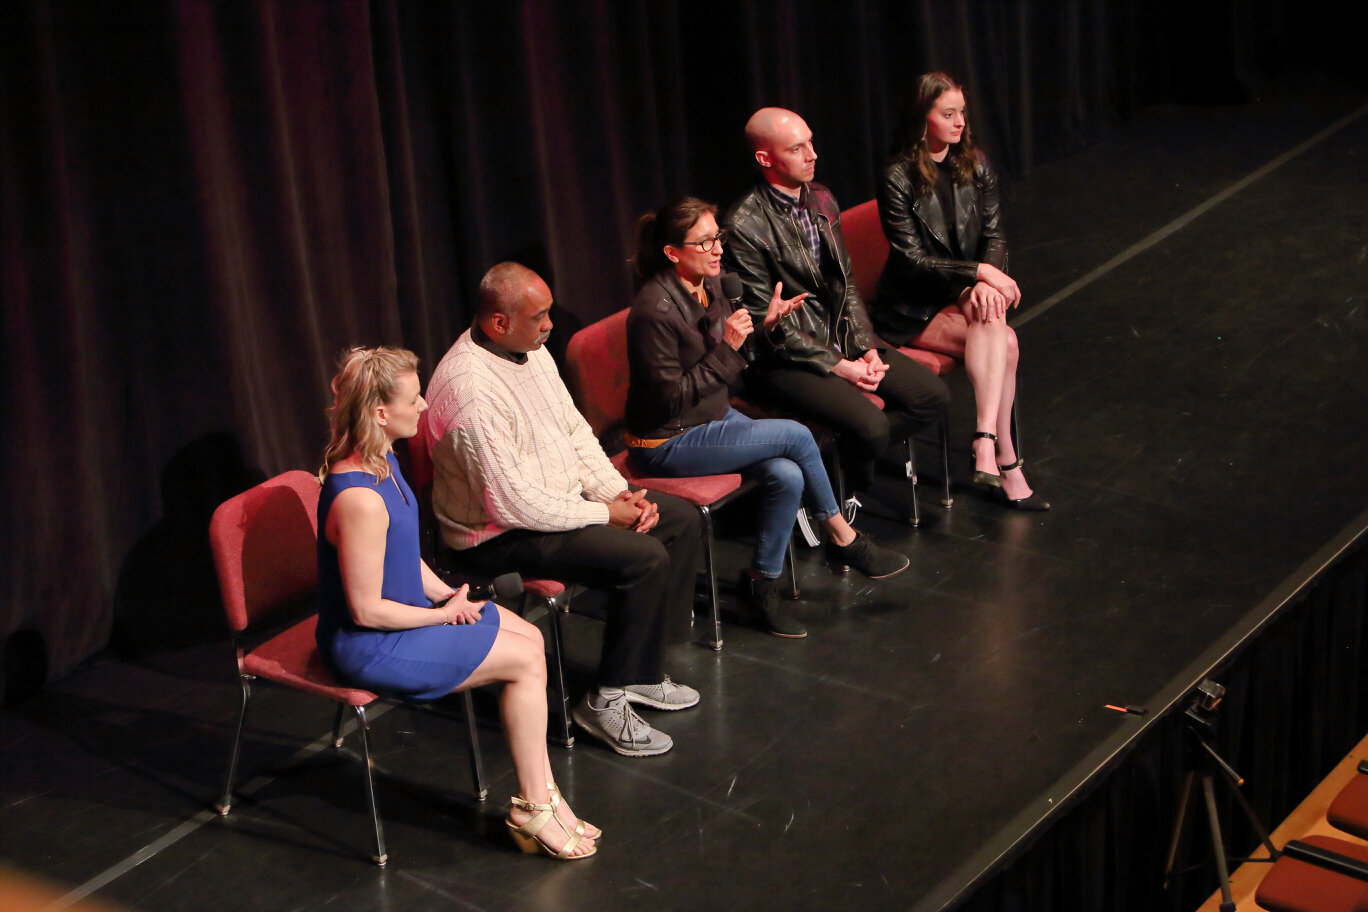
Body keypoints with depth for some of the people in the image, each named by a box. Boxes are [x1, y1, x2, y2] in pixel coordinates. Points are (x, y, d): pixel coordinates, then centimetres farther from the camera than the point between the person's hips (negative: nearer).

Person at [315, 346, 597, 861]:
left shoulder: (381, 462, 1)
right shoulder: (360, 499, -31)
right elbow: (367, 610, -26)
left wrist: (445, 593, 0)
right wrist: (444, 613, -13)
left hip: (405, 611, 10)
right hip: (368, 646, -10)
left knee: (529, 636, 5)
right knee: (526, 662, -9)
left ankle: (541, 798, 8)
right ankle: (534, 808, 5)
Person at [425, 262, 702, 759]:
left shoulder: (531, 350, 3)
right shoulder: (471, 389, -29)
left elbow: (575, 431, 13)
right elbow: (511, 504, -29)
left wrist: (619, 492, -3)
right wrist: (603, 514, -18)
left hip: (561, 497, 10)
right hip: (500, 536, -10)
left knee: (680, 518, 7)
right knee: (644, 557, -24)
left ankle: (641, 670, 12)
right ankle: (607, 702, -10)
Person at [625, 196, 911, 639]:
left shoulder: (709, 285, 2)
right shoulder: (655, 310, -23)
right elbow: (672, 398, -22)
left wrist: (765, 325, -3)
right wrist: (728, 348, -25)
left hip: (714, 416, 8)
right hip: (667, 443, -8)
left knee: (788, 476, -18)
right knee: (796, 436, -17)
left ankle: (762, 584, -3)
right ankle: (844, 540, 3)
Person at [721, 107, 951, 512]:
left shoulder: (822, 200, 6)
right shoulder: (744, 225, -18)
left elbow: (846, 284, 12)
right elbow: (768, 323, -16)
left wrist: (867, 347, -3)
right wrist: (838, 367, -17)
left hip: (842, 340, 8)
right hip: (784, 359, -8)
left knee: (933, 397, -4)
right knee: (871, 427, -26)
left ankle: (858, 458, 15)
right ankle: (851, 479, 8)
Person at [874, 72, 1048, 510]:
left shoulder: (975, 167, 6)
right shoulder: (898, 179, -11)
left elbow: (994, 236, 4)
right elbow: (912, 260, -14)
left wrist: (986, 282, -16)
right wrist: (979, 272, -22)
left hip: (965, 292, 5)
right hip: (914, 308, -5)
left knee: (990, 318, -31)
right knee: (1003, 341, -27)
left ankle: (985, 444, -34)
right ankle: (1006, 464, -27)